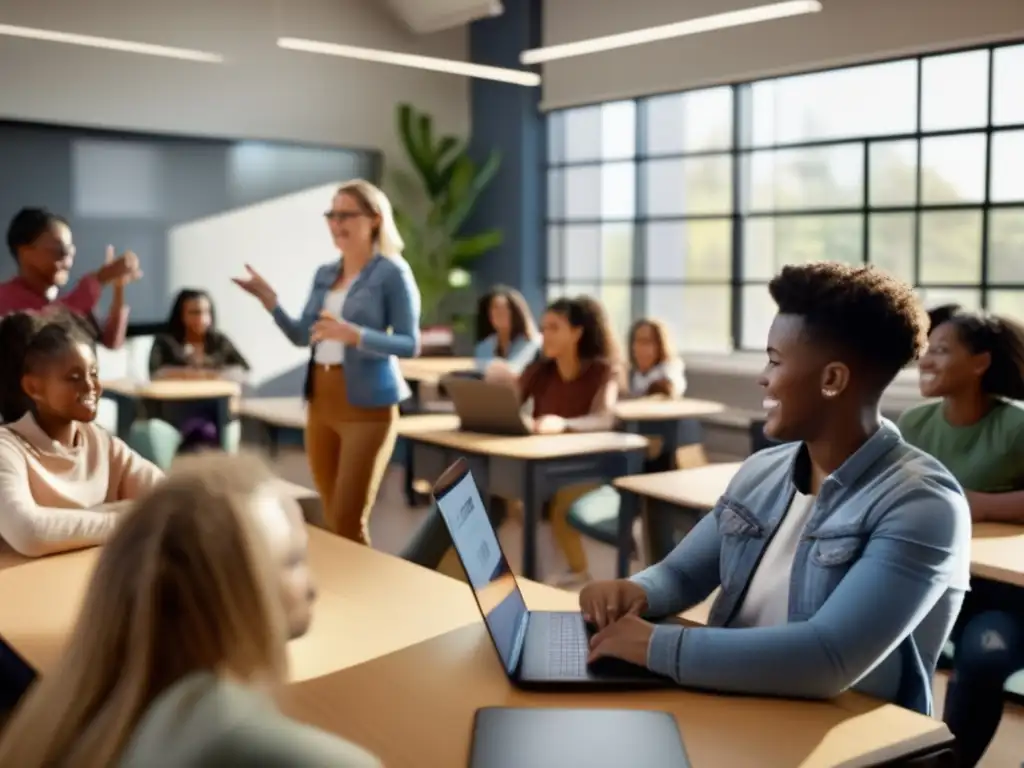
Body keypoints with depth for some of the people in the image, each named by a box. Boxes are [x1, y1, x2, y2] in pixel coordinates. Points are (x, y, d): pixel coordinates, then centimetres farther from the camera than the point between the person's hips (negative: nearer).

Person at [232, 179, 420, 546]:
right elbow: (301, 336, 14)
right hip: (321, 400, 7)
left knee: (348, 522, -6)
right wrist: (268, 299, 1)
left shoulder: (392, 273, -7)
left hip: (366, 405, -6)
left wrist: (355, 335, -26)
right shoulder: (324, 274, 13)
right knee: (332, 518, 12)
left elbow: (410, 344, -13)